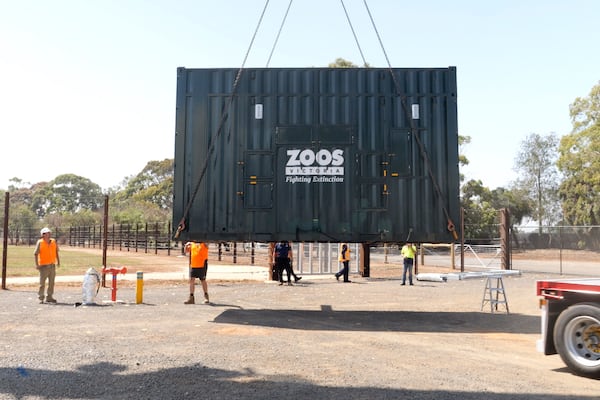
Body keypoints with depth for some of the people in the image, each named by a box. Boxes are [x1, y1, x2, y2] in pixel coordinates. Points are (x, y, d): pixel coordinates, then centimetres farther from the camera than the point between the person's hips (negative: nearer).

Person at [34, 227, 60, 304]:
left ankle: (49, 297, 17)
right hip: (44, 266, -5)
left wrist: (58, 261, 13)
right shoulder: (40, 242, -6)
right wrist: (37, 264, -11)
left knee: (51, 282, 8)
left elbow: (56, 252, 17)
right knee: (42, 283, -2)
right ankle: (41, 298, 8)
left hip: (52, 265, 5)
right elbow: (35, 254, -6)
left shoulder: (53, 242, 7)